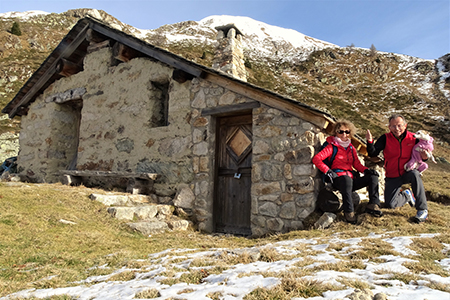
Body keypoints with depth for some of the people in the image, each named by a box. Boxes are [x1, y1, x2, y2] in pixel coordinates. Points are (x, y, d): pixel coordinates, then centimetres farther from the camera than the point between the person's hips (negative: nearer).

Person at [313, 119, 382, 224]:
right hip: (338, 179, -6)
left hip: (351, 178, 7)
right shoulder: (332, 147, 2)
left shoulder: (351, 148, 22)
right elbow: (316, 159, -11)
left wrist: (366, 170, 1)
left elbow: (357, 164, 22)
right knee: (347, 179, -40)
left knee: (373, 176, -10)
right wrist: (328, 171, -19)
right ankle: (349, 211, -32)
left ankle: (373, 205, -17)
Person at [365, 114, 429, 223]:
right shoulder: (385, 139, -8)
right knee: (390, 204, -8)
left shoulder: (413, 138, -6)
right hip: (392, 177, 1)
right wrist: (370, 142, -35)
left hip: (408, 173, -1)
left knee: (415, 174, -38)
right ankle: (406, 195, 29)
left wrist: (424, 157, -22)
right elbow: (373, 154, -17)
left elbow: (420, 154, 3)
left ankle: (423, 210, -26)